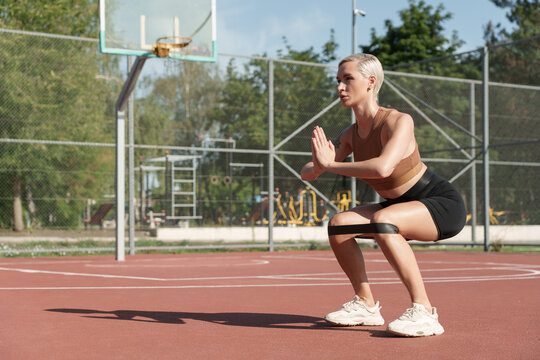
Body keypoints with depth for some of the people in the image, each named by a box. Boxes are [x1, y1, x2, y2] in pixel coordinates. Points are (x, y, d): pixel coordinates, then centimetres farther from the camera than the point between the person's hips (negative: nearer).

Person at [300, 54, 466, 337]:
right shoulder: (351, 135, -1)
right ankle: (366, 306, 7)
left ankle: (424, 311, -29)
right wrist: (317, 166, -26)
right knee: (338, 224, -5)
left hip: (444, 205, -8)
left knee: (382, 220, -34)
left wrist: (330, 164, -33)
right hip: (402, 207, 8)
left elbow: (383, 167, -43)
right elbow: (308, 174, -1)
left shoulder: (399, 121, -24)